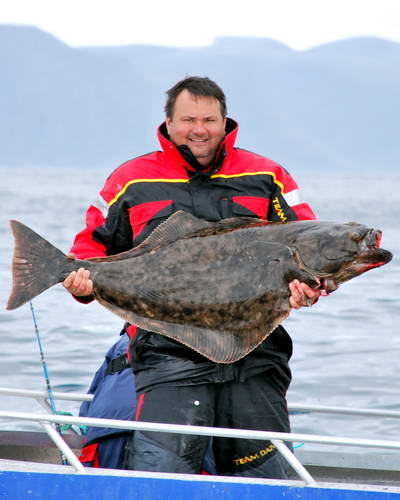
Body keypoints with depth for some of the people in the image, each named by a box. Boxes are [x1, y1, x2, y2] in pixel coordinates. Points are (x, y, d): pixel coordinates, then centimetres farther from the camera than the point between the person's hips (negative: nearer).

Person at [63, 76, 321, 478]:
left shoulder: (266, 177, 14)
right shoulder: (132, 180, 12)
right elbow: (95, 244, 18)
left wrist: (307, 286, -9)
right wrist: (84, 281, -4)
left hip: (254, 356, 2)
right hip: (168, 353, -2)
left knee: (263, 476, 8)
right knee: (159, 476, -15)